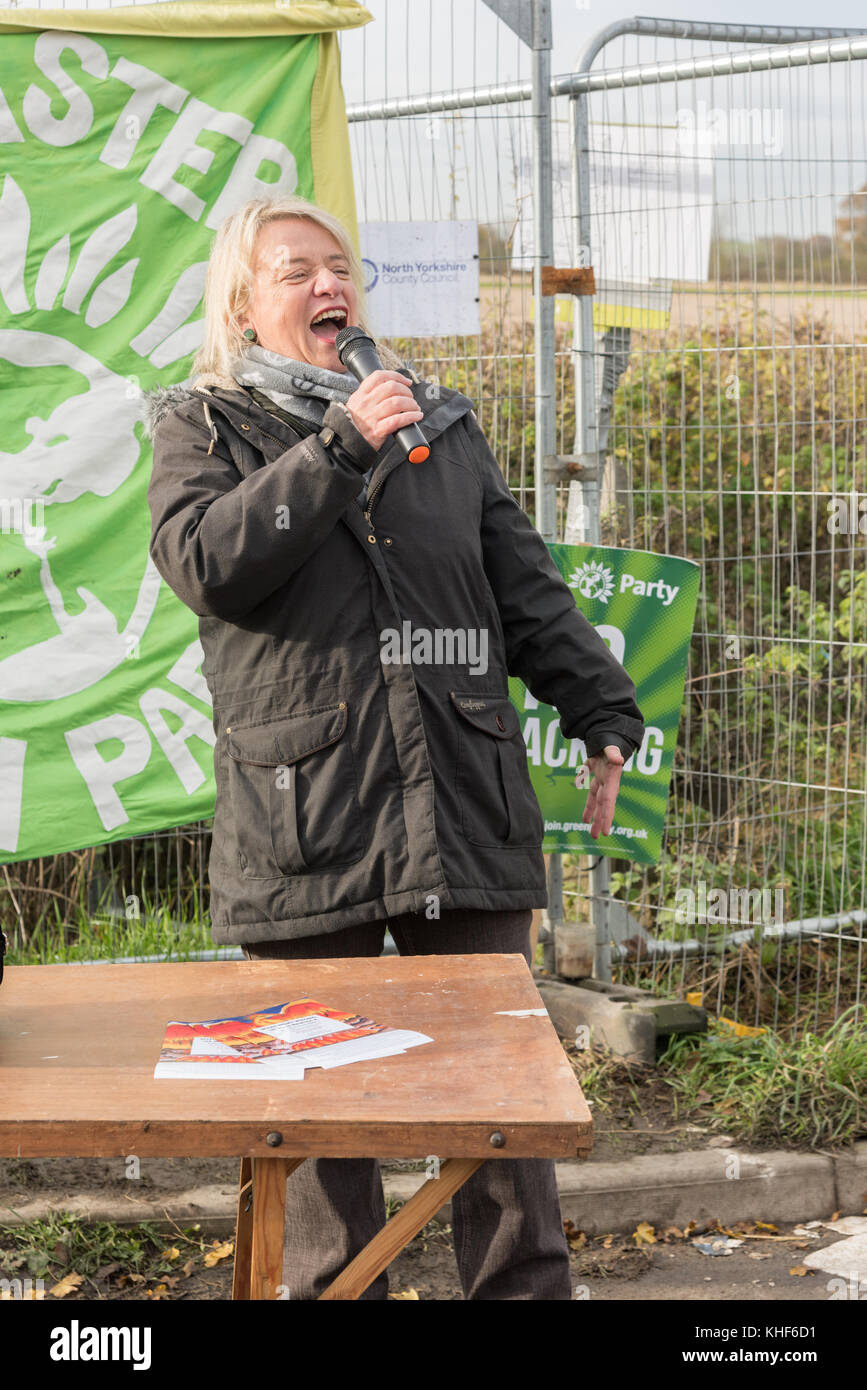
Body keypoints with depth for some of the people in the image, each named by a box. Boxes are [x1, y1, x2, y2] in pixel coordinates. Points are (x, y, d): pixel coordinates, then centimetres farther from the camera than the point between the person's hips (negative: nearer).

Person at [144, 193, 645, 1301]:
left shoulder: (439, 420, 17)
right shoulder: (203, 427, 8)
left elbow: (526, 586, 18)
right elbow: (204, 562, -12)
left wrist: (605, 714, 10)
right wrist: (340, 447, -15)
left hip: (465, 805, 3)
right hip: (303, 816, -2)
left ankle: (525, 1290, 16)